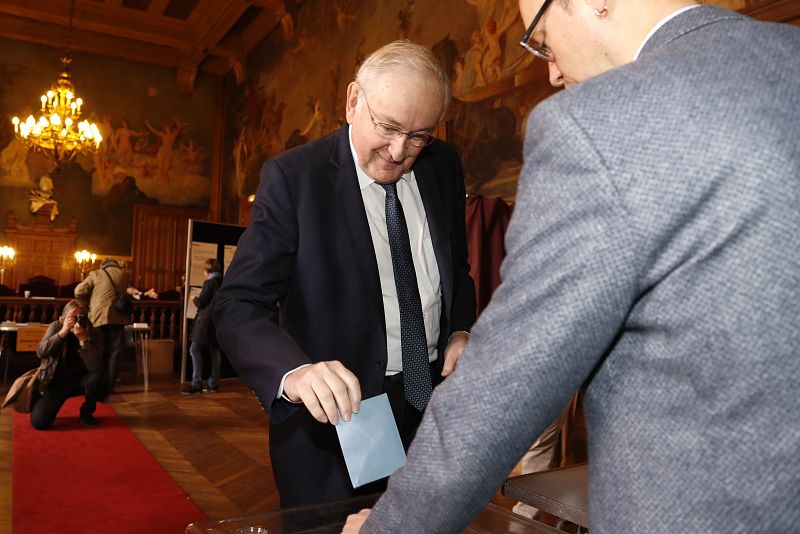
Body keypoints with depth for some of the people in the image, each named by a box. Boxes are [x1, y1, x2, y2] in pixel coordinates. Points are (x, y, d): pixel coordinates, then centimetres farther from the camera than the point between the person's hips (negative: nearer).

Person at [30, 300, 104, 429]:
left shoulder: (93, 334, -14)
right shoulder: (56, 326, -9)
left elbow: (95, 368, -27)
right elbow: (40, 352, -22)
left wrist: (83, 338, -33)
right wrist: (63, 332, -31)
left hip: (79, 381, 0)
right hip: (55, 381, 0)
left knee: (96, 378, -34)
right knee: (38, 422, -16)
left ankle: (86, 411, -3)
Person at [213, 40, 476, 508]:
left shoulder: (444, 165, 0)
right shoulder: (293, 177, -15)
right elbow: (239, 305, -20)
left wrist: (461, 330, -4)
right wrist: (295, 372, -39)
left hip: (433, 397, 5)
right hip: (338, 413, -4)